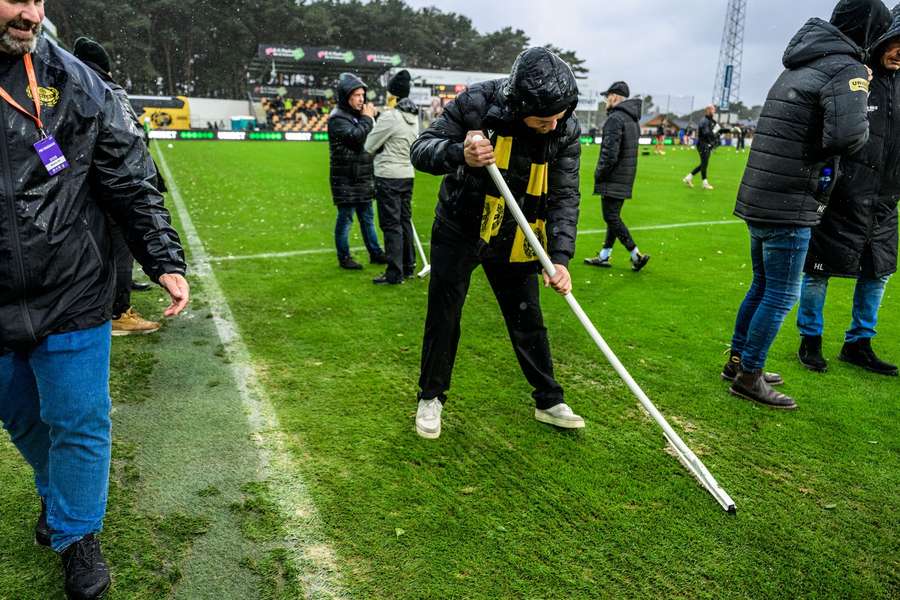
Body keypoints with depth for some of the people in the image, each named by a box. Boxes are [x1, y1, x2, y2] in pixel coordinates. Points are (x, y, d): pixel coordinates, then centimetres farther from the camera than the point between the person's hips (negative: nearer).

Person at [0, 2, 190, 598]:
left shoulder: (75, 83, -4)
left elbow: (132, 183, -4)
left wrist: (166, 261, -10)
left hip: (70, 297, -2)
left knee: (80, 422, 5)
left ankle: (76, 536, 27)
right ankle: (56, 494, 50)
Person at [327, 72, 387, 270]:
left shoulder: (358, 115, 14)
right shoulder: (337, 118, -11)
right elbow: (355, 136, -25)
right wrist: (367, 119, -14)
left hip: (364, 177, 8)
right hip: (346, 179, -8)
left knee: (367, 217, 15)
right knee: (345, 218, 1)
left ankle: (375, 253, 24)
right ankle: (344, 257, 12)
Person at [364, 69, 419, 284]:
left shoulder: (389, 117, -16)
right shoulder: (413, 117, 7)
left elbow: (369, 146, -9)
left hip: (388, 176, -8)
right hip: (408, 174, 8)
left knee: (391, 224, -3)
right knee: (405, 220, 15)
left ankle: (395, 273, 0)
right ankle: (408, 267, 23)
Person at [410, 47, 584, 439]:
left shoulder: (565, 130, -14)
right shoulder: (477, 103, -22)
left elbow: (565, 196, -12)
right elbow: (421, 149, -17)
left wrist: (560, 256, -24)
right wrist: (460, 154, -39)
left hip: (514, 243, 2)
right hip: (458, 231, -2)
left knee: (528, 321, 9)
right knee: (443, 317, 5)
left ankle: (549, 402, 27)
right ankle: (431, 398, 25)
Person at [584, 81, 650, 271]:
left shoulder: (615, 118, -15)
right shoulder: (632, 119, 16)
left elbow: (610, 153, -22)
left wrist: (599, 174, -10)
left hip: (613, 178, -10)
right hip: (626, 178, 10)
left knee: (611, 218, -5)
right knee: (614, 217, 13)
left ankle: (637, 255, -7)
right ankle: (604, 256, 21)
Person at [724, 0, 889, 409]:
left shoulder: (797, 68, 17)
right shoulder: (844, 68, -10)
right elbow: (848, 135, -26)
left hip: (758, 201, 9)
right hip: (789, 208, -9)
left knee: (763, 286, 19)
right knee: (782, 296, 1)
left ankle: (738, 361, 28)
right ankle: (749, 378, 9)